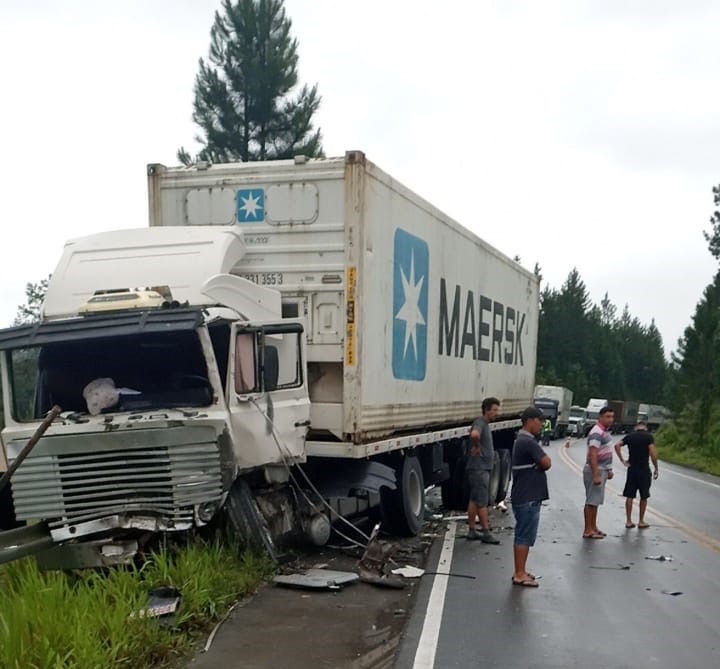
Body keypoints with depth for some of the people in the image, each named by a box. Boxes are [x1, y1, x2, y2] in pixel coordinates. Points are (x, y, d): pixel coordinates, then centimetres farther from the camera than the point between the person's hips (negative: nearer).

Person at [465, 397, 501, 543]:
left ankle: (472, 531, 18)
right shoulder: (480, 423, -17)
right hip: (479, 469, -10)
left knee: (474, 500, 12)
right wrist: (477, 447, -24)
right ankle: (486, 533, 0)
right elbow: (474, 434, -40)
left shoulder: (485, 424, 15)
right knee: (482, 502, -4)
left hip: (482, 468, 10)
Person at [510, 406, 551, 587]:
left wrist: (539, 462, -3)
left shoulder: (522, 440, 15)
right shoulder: (528, 442, -19)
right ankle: (519, 574, 1)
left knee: (522, 536, 15)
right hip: (528, 498, -10)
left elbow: (540, 462, 18)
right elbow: (546, 463, -21)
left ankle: (520, 571, 23)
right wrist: (545, 459, 0)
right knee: (524, 537, -4)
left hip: (524, 497, 10)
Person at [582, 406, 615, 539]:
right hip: (595, 470, -10)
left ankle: (593, 528, 22)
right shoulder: (597, 433, -19)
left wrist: (609, 470, 24)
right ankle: (588, 531, -3)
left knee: (596, 501, 15)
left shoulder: (605, 431, 13)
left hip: (602, 470, 10)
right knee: (592, 501, -6)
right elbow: (593, 455, -25)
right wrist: (595, 475, -29)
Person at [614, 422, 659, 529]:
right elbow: (652, 453, -15)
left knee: (629, 496, 7)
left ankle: (628, 521, 9)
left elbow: (617, 445, -6)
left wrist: (622, 460, -3)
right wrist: (656, 469, -8)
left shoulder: (630, 436, 5)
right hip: (644, 470, -3)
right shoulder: (648, 436, -5)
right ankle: (641, 521, 13)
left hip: (632, 469, 3)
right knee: (644, 496, 8)